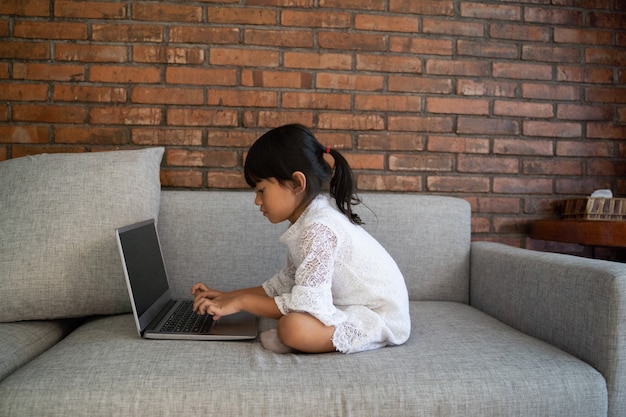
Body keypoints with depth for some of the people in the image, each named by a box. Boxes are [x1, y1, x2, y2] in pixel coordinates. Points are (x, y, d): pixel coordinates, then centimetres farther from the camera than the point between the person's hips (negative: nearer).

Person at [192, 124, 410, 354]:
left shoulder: (319, 228, -24)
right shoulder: (306, 220, 6)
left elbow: (308, 305, -28)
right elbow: (286, 282, 10)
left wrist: (241, 302, -18)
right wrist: (227, 296, 7)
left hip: (380, 318, -10)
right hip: (351, 306, 10)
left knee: (294, 328, -32)